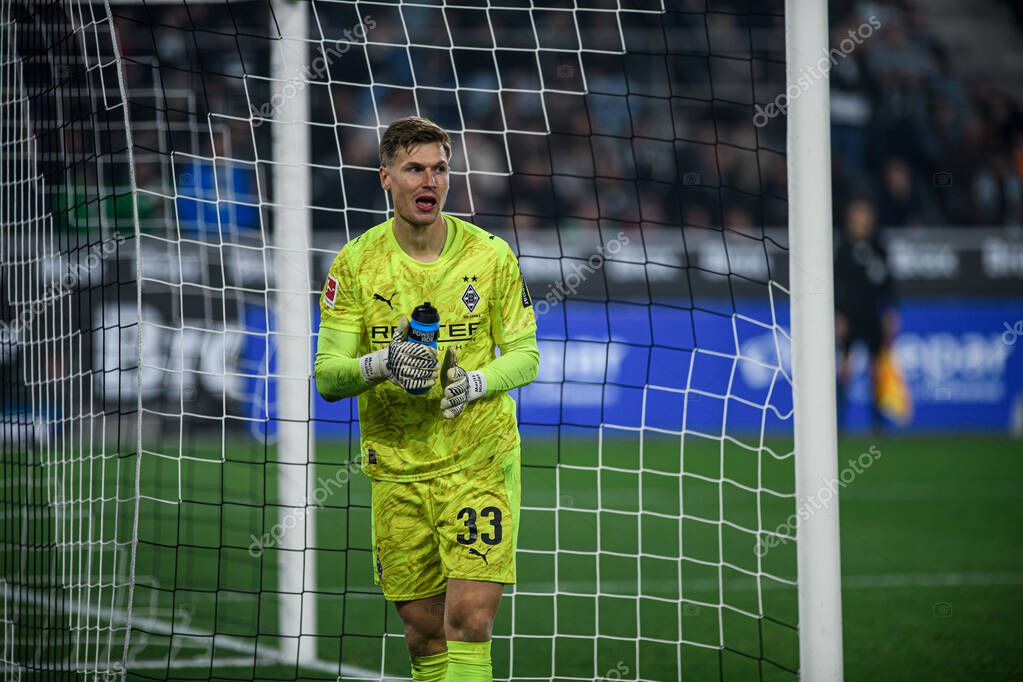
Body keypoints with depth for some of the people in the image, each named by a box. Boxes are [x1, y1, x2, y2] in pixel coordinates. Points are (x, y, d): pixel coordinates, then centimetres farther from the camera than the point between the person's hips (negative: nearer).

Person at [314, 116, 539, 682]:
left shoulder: (489, 255, -1)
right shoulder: (355, 263, -1)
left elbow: (524, 354, 4)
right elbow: (327, 375, -3)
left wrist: (477, 381, -16)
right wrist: (381, 364, -23)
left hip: (480, 460, -1)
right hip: (396, 468, 1)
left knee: (469, 619, -14)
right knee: (423, 633, 7)